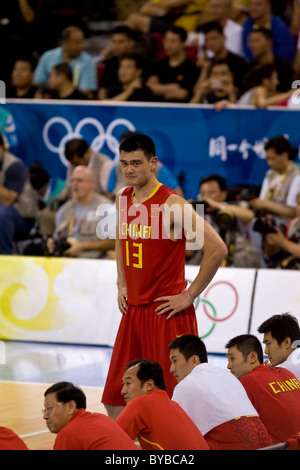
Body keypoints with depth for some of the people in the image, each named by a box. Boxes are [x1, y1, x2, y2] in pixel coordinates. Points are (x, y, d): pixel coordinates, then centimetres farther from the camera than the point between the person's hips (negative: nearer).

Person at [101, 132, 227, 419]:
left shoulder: (171, 204, -15)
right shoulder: (123, 200, 8)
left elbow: (217, 249, -19)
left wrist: (189, 295, -15)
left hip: (166, 312, -7)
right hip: (133, 309, 7)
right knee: (114, 399, 7)